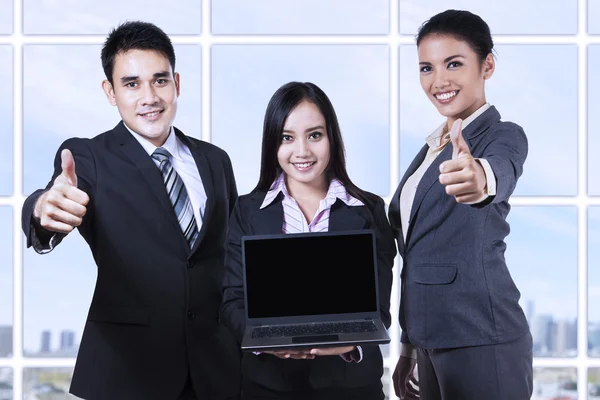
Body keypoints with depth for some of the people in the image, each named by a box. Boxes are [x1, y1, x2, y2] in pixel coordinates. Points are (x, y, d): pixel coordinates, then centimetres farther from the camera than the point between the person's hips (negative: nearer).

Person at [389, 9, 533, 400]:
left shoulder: (503, 137, -8)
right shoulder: (432, 147, 14)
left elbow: (502, 170, -34)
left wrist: (479, 177, -57)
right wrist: (409, 346, 19)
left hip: (479, 340, -7)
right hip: (431, 340, 7)